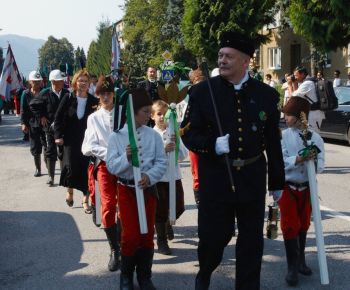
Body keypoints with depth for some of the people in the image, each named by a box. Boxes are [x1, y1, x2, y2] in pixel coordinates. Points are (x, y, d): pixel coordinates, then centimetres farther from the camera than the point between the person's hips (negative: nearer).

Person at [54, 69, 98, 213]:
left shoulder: (94, 101, -1)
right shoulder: (68, 98, -2)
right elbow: (58, 118, 2)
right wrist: (58, 135, -4)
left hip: (87, 140, 1)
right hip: (70, 140, -1)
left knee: (86, 169, -1)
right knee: (71, 167, -8)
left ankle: (85, 200, 12)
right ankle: (70, 191, 23)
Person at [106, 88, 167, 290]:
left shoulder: (154, 135, -4)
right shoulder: (117, 136, -8)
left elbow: (162, 162, -3)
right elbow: (111, 166, -10)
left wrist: (150, 176, -19)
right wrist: (126, 157, -27)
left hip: (149, 188, 2)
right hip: (127, 189, -2)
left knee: (148, 234, 9)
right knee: (130, 235, -2)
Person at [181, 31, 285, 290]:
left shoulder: (267, 94, 1)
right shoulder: (202, 92, -3)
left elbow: (273, 142, 5)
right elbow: (189, 135, -2)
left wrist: (277, 182, 7)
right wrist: (213, 144, -22)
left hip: (252, 179, 2)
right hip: (215, 178, -1)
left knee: (252, 240, 10)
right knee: (213, 235, 7)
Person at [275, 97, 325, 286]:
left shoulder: (316, 138, -5)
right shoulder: (283, 136, -9)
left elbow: (321, 166, -5)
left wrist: (314, 162, -27)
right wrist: (297, 159, -31)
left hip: (306, 187, 3)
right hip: (287, 187, -2)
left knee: (303, 224, 16)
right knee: (290, 226, -2)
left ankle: (300, 261, 34)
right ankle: (292, 267, 7)